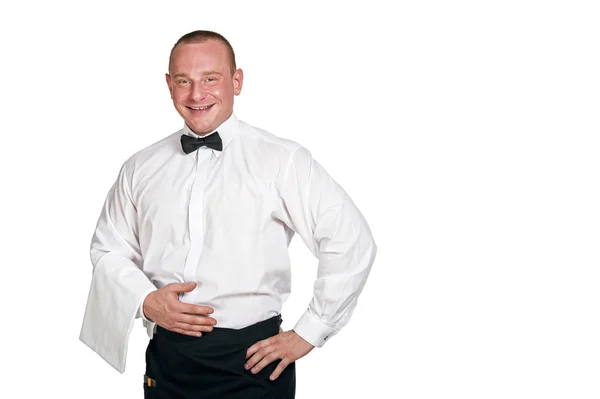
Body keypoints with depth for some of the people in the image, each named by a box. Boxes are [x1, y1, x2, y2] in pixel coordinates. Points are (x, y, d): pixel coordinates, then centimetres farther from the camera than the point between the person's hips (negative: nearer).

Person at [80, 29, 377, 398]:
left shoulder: (283, 161, -8)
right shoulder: (140, 169, 6)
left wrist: (306, 334, -7)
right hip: (166, 360, 3)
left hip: (251, 362, -3)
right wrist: (145, 301, -6)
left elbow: (353, 244, -9)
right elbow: (108, 249, 13)